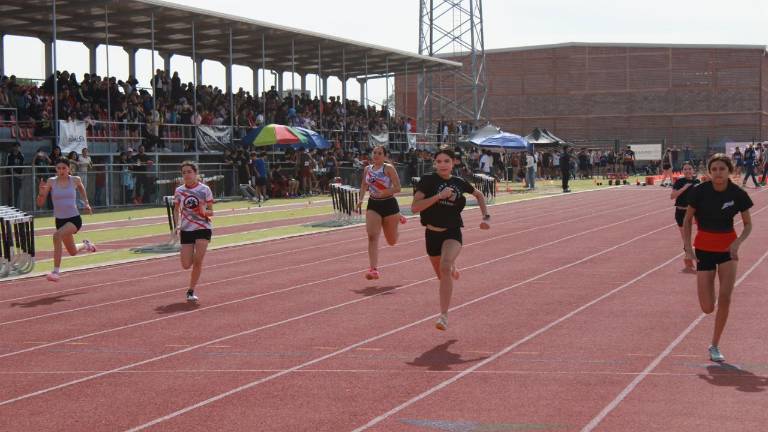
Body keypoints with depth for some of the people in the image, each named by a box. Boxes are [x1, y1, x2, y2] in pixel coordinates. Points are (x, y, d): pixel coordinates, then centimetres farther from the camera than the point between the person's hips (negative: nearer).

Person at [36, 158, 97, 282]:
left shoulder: (75, 180, -6)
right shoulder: (51, 182, -6)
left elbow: (81, 188, 21)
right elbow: (40, 204, -6)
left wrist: (86, 203, 19)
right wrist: (41, 192, -24)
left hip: (74, 219, -3)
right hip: (60, 220, 3)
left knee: (57, 235, -34)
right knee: (72, 252, 19)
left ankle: (56, 271, -29)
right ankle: (85, 245, 57)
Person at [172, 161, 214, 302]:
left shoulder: (204, 189, -4)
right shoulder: (179, 191, 2)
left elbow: (211, 212, 0)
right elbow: (176, 209, 14)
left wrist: (204, 212, -22)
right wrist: (177, 225, -1)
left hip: (203, 228, -2)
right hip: (186, 230, 2)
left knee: (197, 261, -13)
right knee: (186, 265, -4)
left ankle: (191, 291, 1)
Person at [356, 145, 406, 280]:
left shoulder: (388, 168, -10)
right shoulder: (367, 169, 5)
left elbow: (397, 188, -15)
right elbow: (364, 185, 19)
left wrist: (382, 193, -28)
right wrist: (361, 199, 3)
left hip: (389, 204, -3)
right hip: (373, 205, 3)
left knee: (392, 241, 13)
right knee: (372, 236, -17)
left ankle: (398, 218, 47)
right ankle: (373, 269, -20)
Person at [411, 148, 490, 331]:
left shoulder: (459, 183, 0)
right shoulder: (428, 180, -8)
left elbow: (479, 195, 21)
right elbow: (414, 207, -19)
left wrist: (486, 217, 11)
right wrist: (439, 196, -25)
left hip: (452, 233, -1)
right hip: (432, 233, 1)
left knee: (445, 268, -29)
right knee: (442, 276, 19)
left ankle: (444, 316, -30)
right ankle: (452, 269, 61)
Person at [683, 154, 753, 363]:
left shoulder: (738, 194, -11)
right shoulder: (700, 191, -13)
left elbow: (748, 224, 1)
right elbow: (687, 220, -2)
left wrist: (738, 242, -17)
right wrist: (688, 247, -11)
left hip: (728, 248, 1)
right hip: (704, 248, -1)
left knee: (725, 299, -11)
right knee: (708, 308, -7)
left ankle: (715, 346, 5)